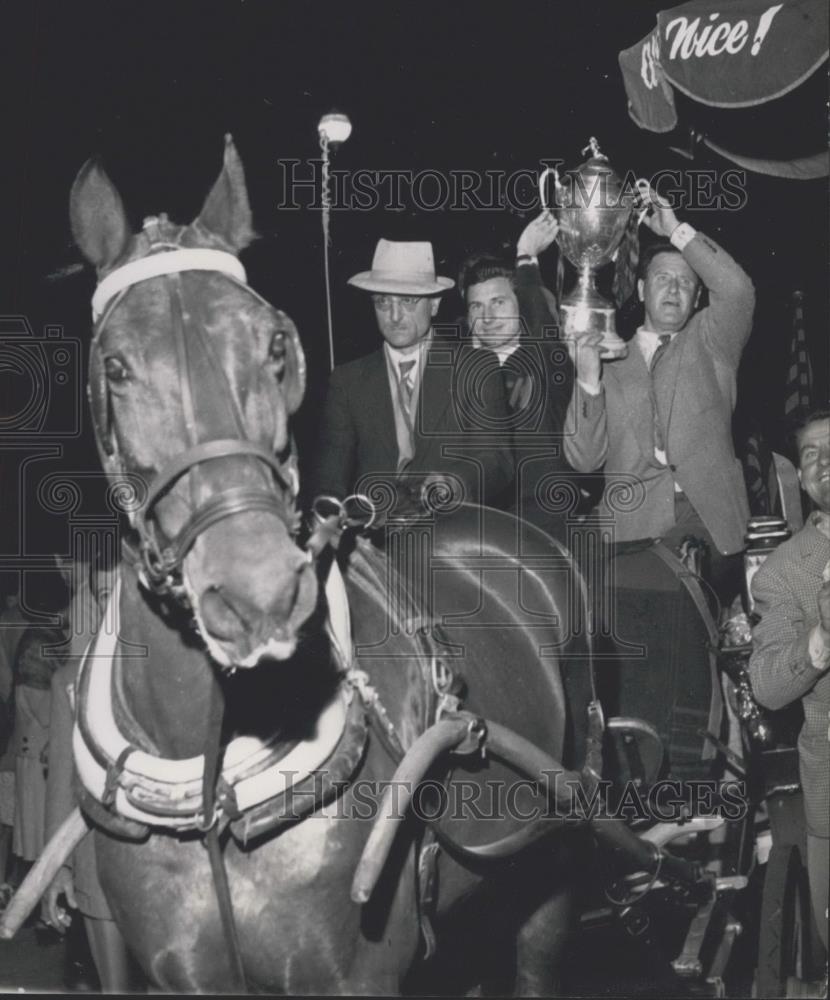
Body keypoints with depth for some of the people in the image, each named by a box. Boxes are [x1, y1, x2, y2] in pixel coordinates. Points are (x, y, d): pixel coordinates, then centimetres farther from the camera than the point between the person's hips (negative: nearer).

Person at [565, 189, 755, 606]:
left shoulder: (709, 342, 16)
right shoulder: (610, 359, 16)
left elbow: (737, 291, -8)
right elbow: (584, 459, 8)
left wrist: (677, 231, -4)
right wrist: (588, 380, -5)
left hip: (710, 515, 0)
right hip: (635, 522, 0)